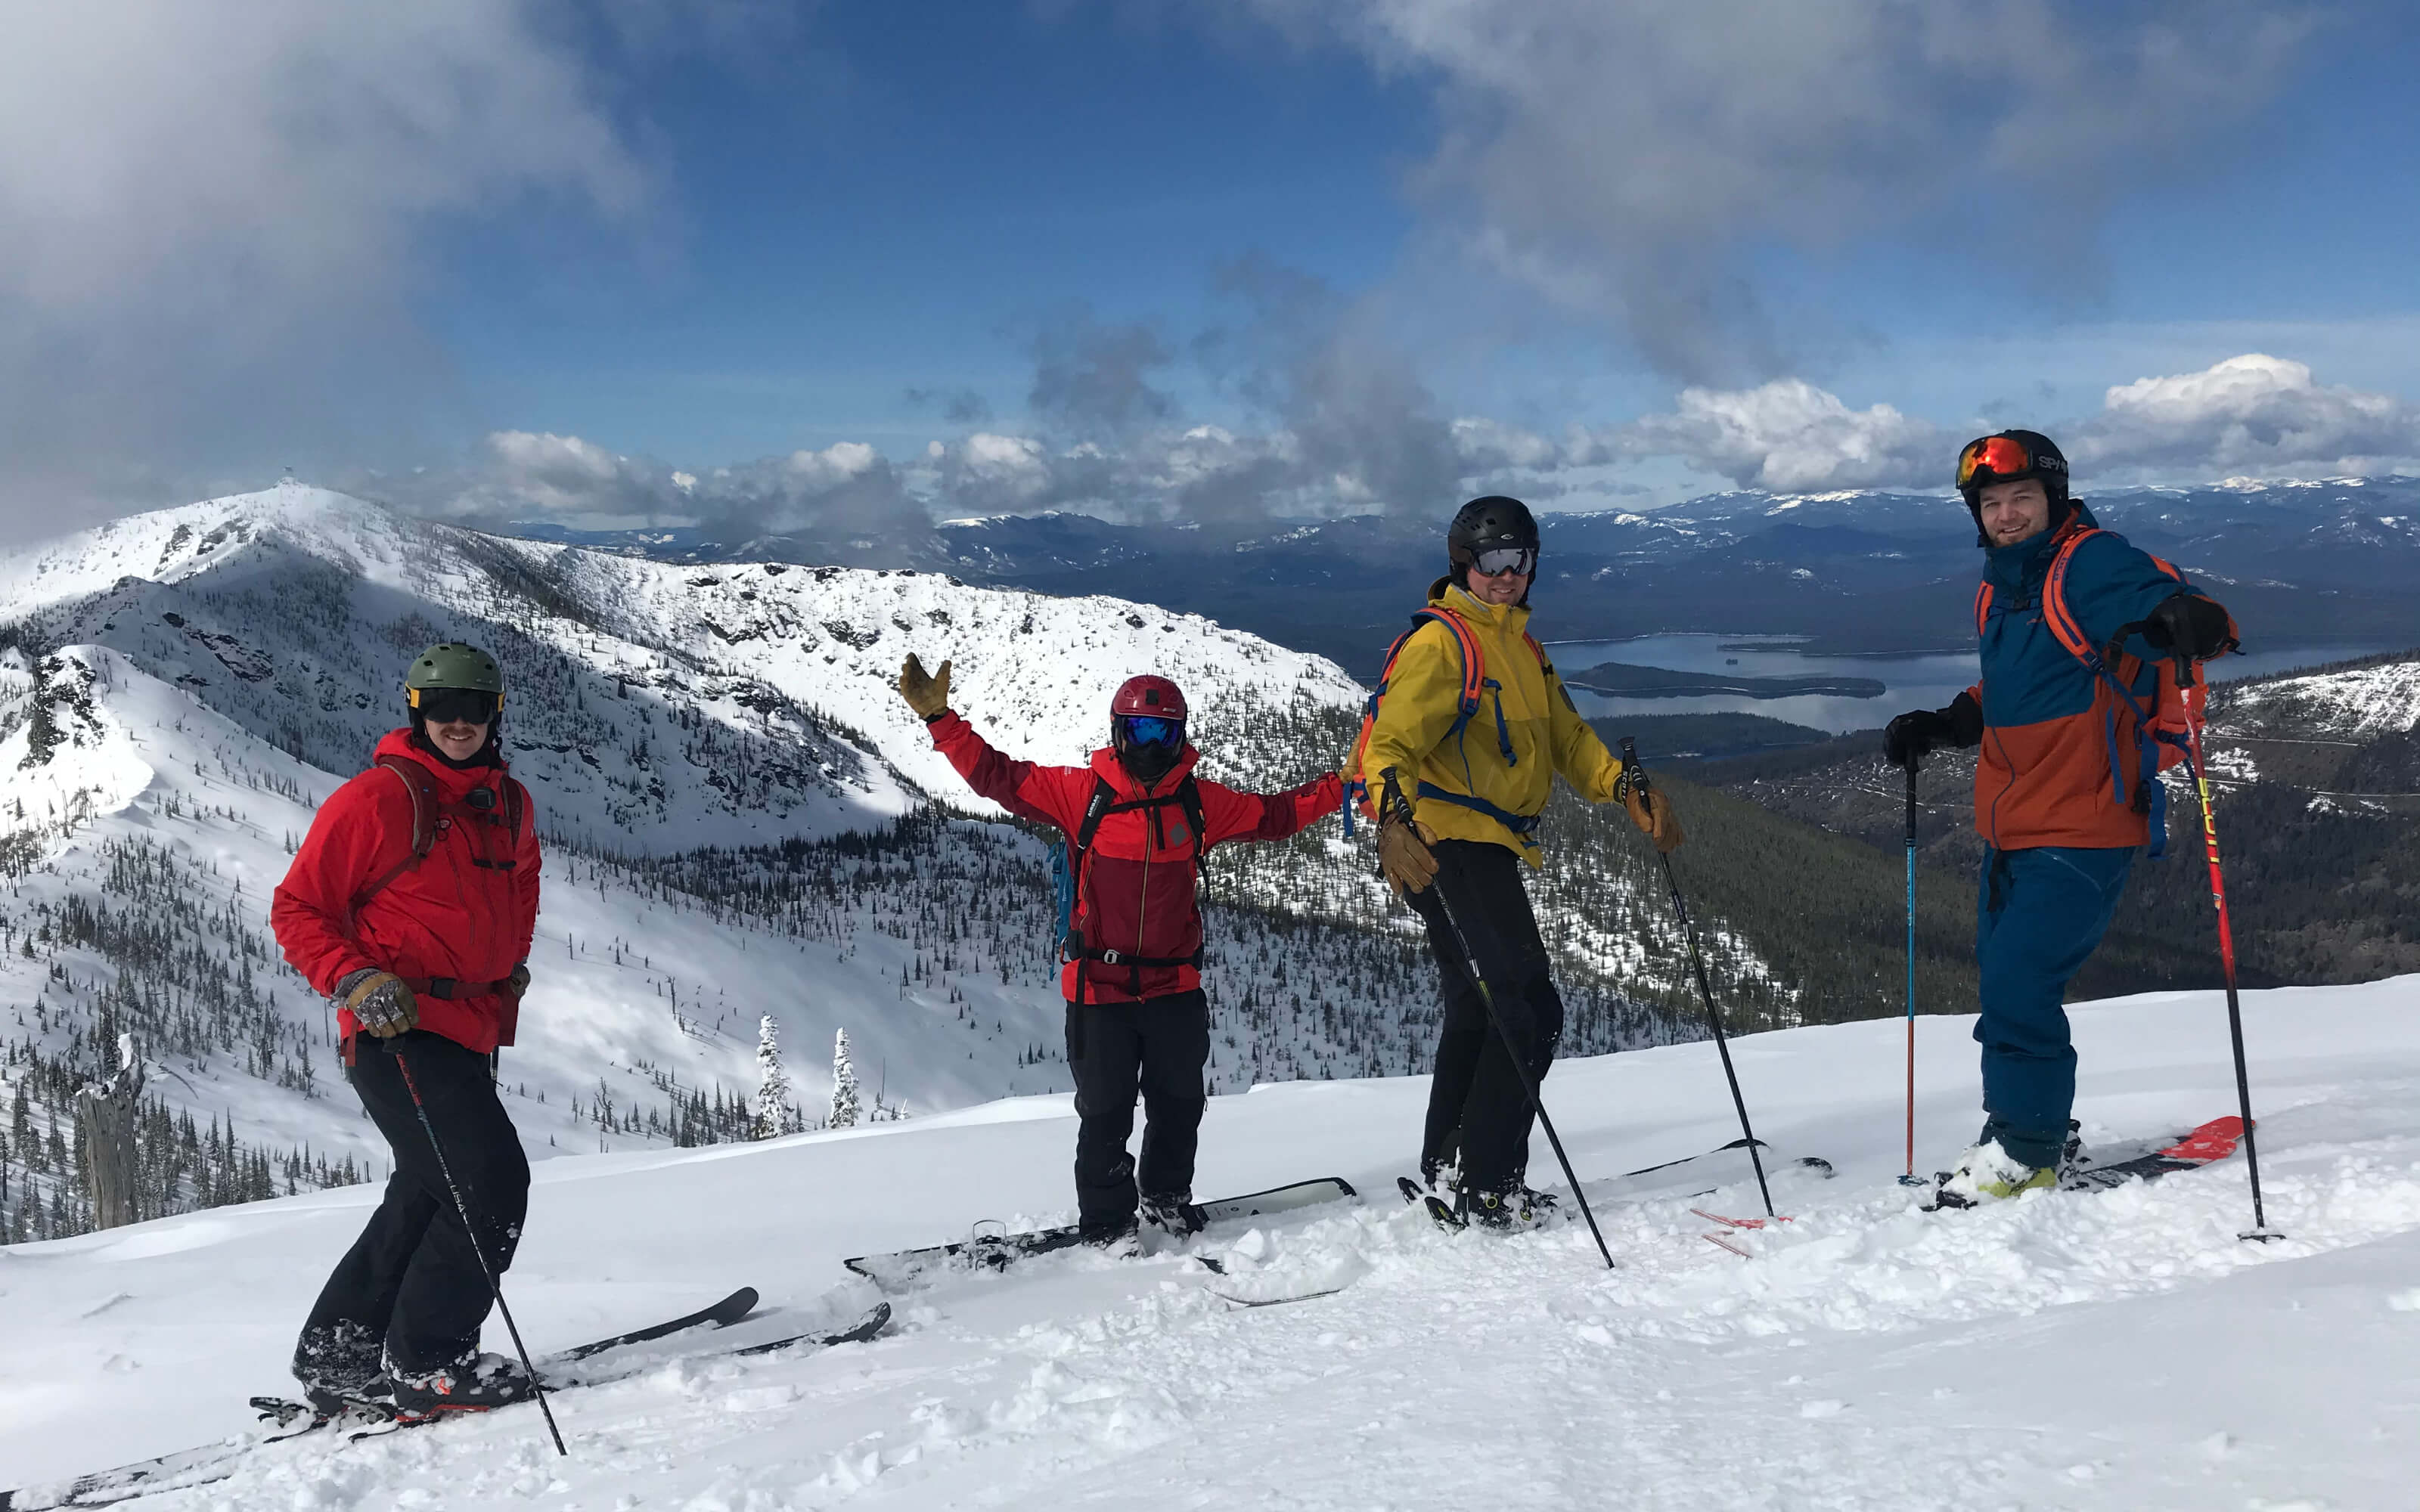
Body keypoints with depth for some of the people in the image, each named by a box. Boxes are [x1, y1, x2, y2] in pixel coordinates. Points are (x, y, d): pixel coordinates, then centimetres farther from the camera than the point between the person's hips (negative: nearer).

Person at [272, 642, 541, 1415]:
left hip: (468, 1030, 9)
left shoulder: (511, 806, 11)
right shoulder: (376, 798, -10)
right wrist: (354, 981, -21)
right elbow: (298, 908, -8)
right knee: (492, 1179, -15)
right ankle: (424, 1363, -4)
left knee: (427, 1194, 17)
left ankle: (336, 1353, 30)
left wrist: (513, 961, 18)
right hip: (396, 1029, -9)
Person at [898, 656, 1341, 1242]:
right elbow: (997, 777, -8)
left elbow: (1272, 815, 13)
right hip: (1099, 988, -3)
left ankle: (1166, 1201, 35)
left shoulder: (1199, 801, 3)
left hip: (1175, 987, 3)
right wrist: (940, 719, -17)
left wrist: (1343, 788, 8)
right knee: (1105, 1114, 2)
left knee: (1179, 1105, 14)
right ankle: (1105, 1222, 19)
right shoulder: (1083, 792, -6)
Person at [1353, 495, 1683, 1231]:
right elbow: (1393, 737, -22)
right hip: (1447, 845, -10)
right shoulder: (1441, 641, -11)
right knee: (1529, 1009, -12)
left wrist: (1632, 793, 6)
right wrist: (1395, 818, -40)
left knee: (1479, 1012, 19)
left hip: (1487, 849, 10)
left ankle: (1447, 1170, 32)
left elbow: (1566, 737, 21)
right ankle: (1486, 1186, -5)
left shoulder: (1520, 646, 18)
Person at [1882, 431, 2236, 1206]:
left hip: (2080, 829, -9)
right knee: (2003, 979, 14)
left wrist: (2187, 623, -47)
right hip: (2010, 828, 9)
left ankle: (2025, 1151, 2)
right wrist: (1939, 726, 14)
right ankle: (2034, 1131, 31)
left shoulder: (2092, 564, -12)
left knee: (2019, 984, -13)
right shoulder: (1999, 590, 13)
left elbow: (2175, 606, -25)